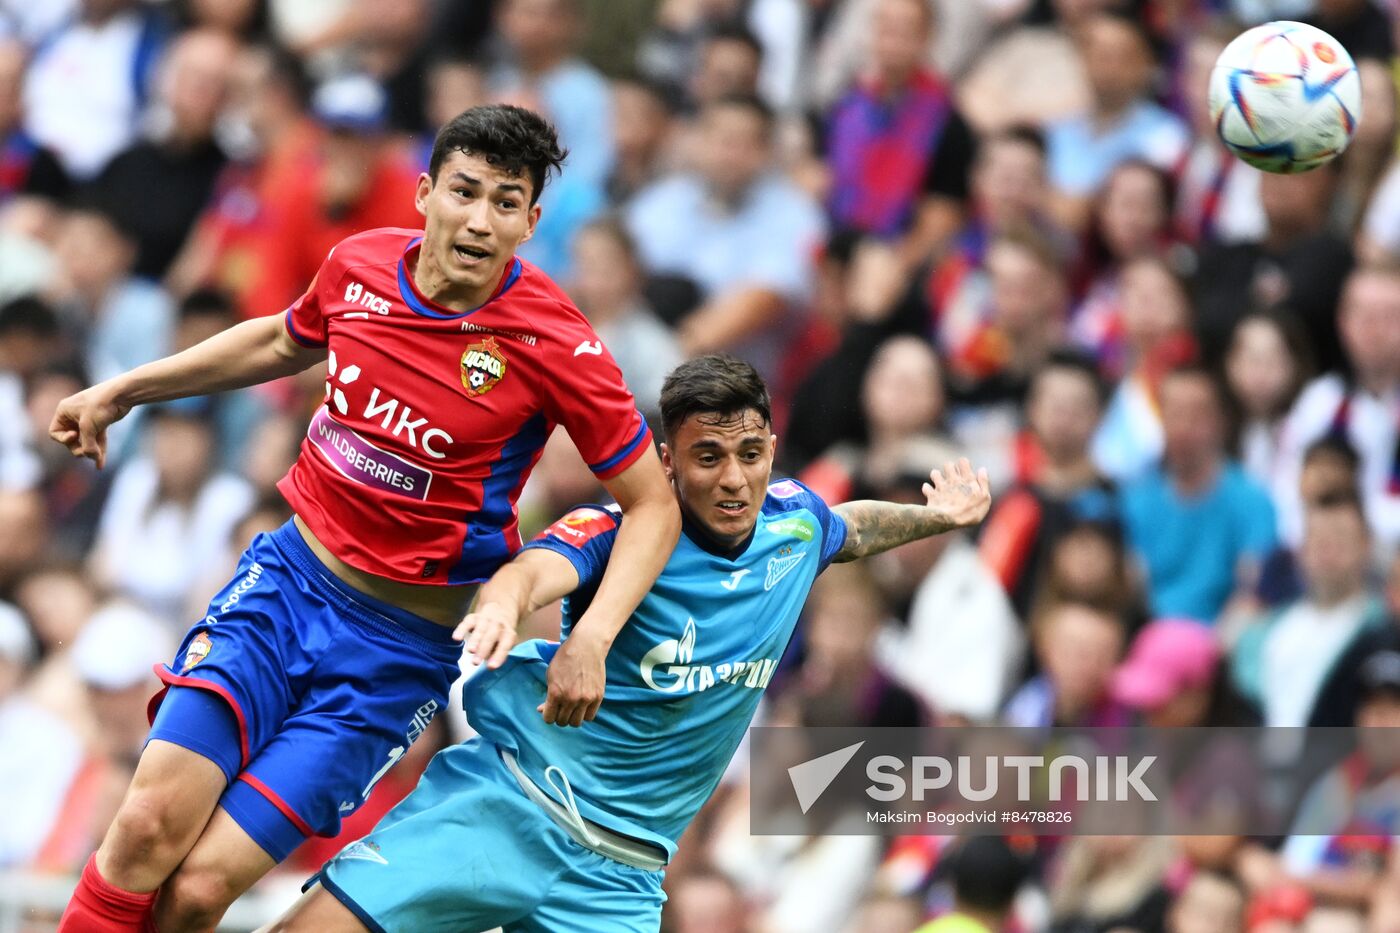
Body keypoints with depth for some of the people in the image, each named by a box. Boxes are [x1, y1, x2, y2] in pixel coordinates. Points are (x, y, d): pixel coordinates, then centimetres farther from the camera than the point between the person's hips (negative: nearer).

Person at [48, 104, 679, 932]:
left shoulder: (555, 343, -16)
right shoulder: (361, 266, -3)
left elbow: (653, 506, -8)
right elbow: (285, 341, 22)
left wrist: (590, 641, -23)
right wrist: (122, 391, 25)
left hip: (402, 647, -3)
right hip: (290, 578, 3)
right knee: (149, 826, -17)